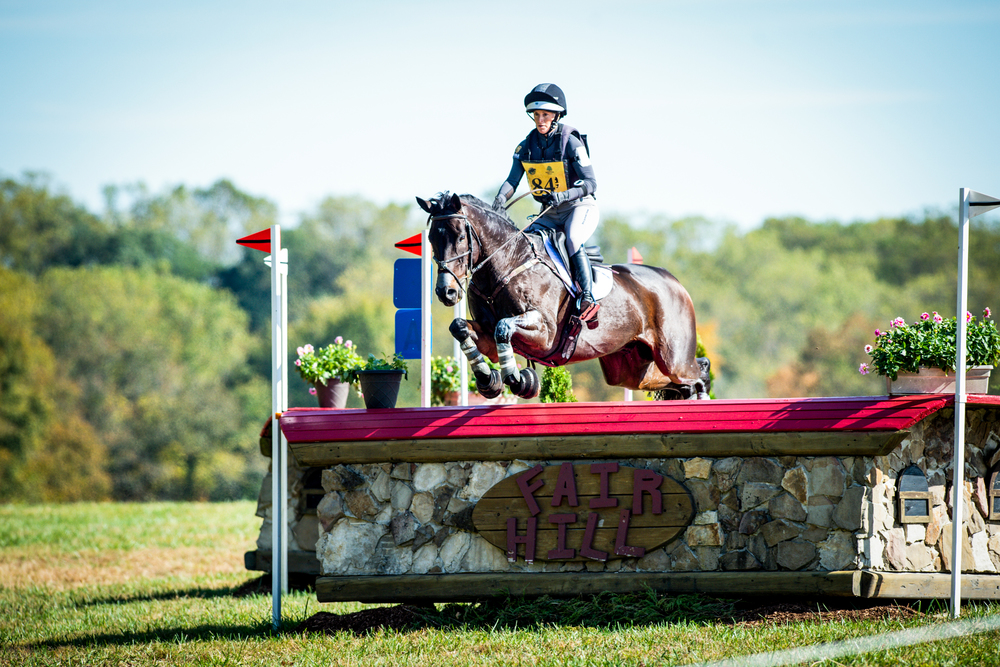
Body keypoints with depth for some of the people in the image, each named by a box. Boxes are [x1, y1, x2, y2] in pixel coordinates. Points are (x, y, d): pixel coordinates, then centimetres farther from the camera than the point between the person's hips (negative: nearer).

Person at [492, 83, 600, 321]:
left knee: (572, 241, -34)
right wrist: (502, 196, -26)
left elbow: (590, 183, -18)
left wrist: (564, 195, -35)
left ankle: (587, 299, -33)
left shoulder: (571, 142, -15)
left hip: (580, 206, -6)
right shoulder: (527, 145, 1)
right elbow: (513, 179, -3)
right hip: (549, 213, 6)